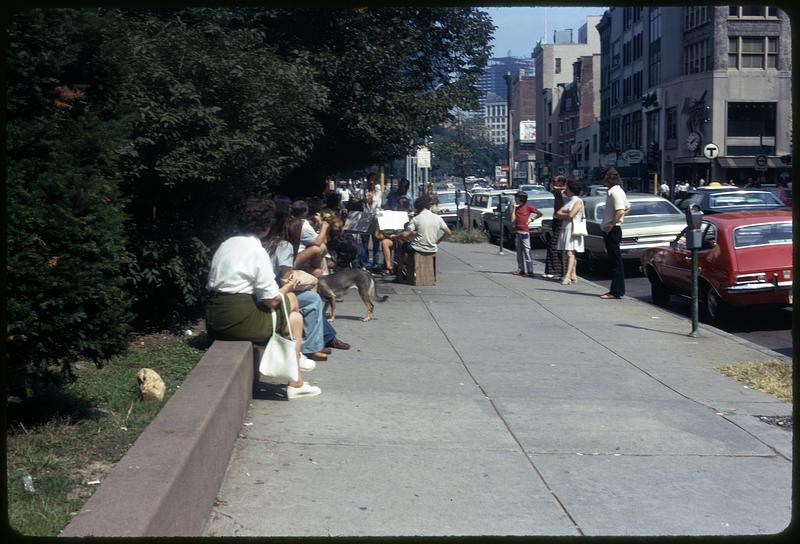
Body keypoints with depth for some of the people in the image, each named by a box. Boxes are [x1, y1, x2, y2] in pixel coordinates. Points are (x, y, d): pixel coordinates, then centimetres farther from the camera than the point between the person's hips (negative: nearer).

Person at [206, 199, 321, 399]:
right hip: (240, 319, -8)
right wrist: (286, 288, 11)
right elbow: (272, 300, -12)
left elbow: (211, 285, 15)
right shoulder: (257, 251, -11)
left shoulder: (225, 245, 12)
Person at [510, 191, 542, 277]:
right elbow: (513, 220, 0)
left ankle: (530, 271, -11)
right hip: (517, 231, 6)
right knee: (519, 252, 9)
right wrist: (514, 208, -2)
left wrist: (531, 220, -4)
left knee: (527, 251, -9)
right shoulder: (516, 207, 10)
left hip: (525, 231, -6)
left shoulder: (528, 207, -4)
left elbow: (539, 213, 2)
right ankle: (521, 270, 13)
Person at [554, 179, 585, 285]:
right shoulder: (566, 201, 17)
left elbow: (571, 215, -19)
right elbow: (557, 213, 9)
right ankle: (573, 275, 17)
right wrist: (566, 214, -9)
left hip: (573, 230, -8)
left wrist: (561, 214, -3)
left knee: (570, 253, -15)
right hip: (565, 229, 8)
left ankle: (567, 276, -24)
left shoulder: (578, 201, -7)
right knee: (568, 253, 10)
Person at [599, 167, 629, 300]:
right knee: (615, 260, 12)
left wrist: (611, 225, -19)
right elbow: (627, 208, 26)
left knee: (616, 261, -8)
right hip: (612, 230, 10)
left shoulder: (615, 191, -15)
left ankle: (616, 291, -7)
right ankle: (616, 290, 17)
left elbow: (620, 211, -26)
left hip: (612, 230, -10)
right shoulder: (617, 190, 16)